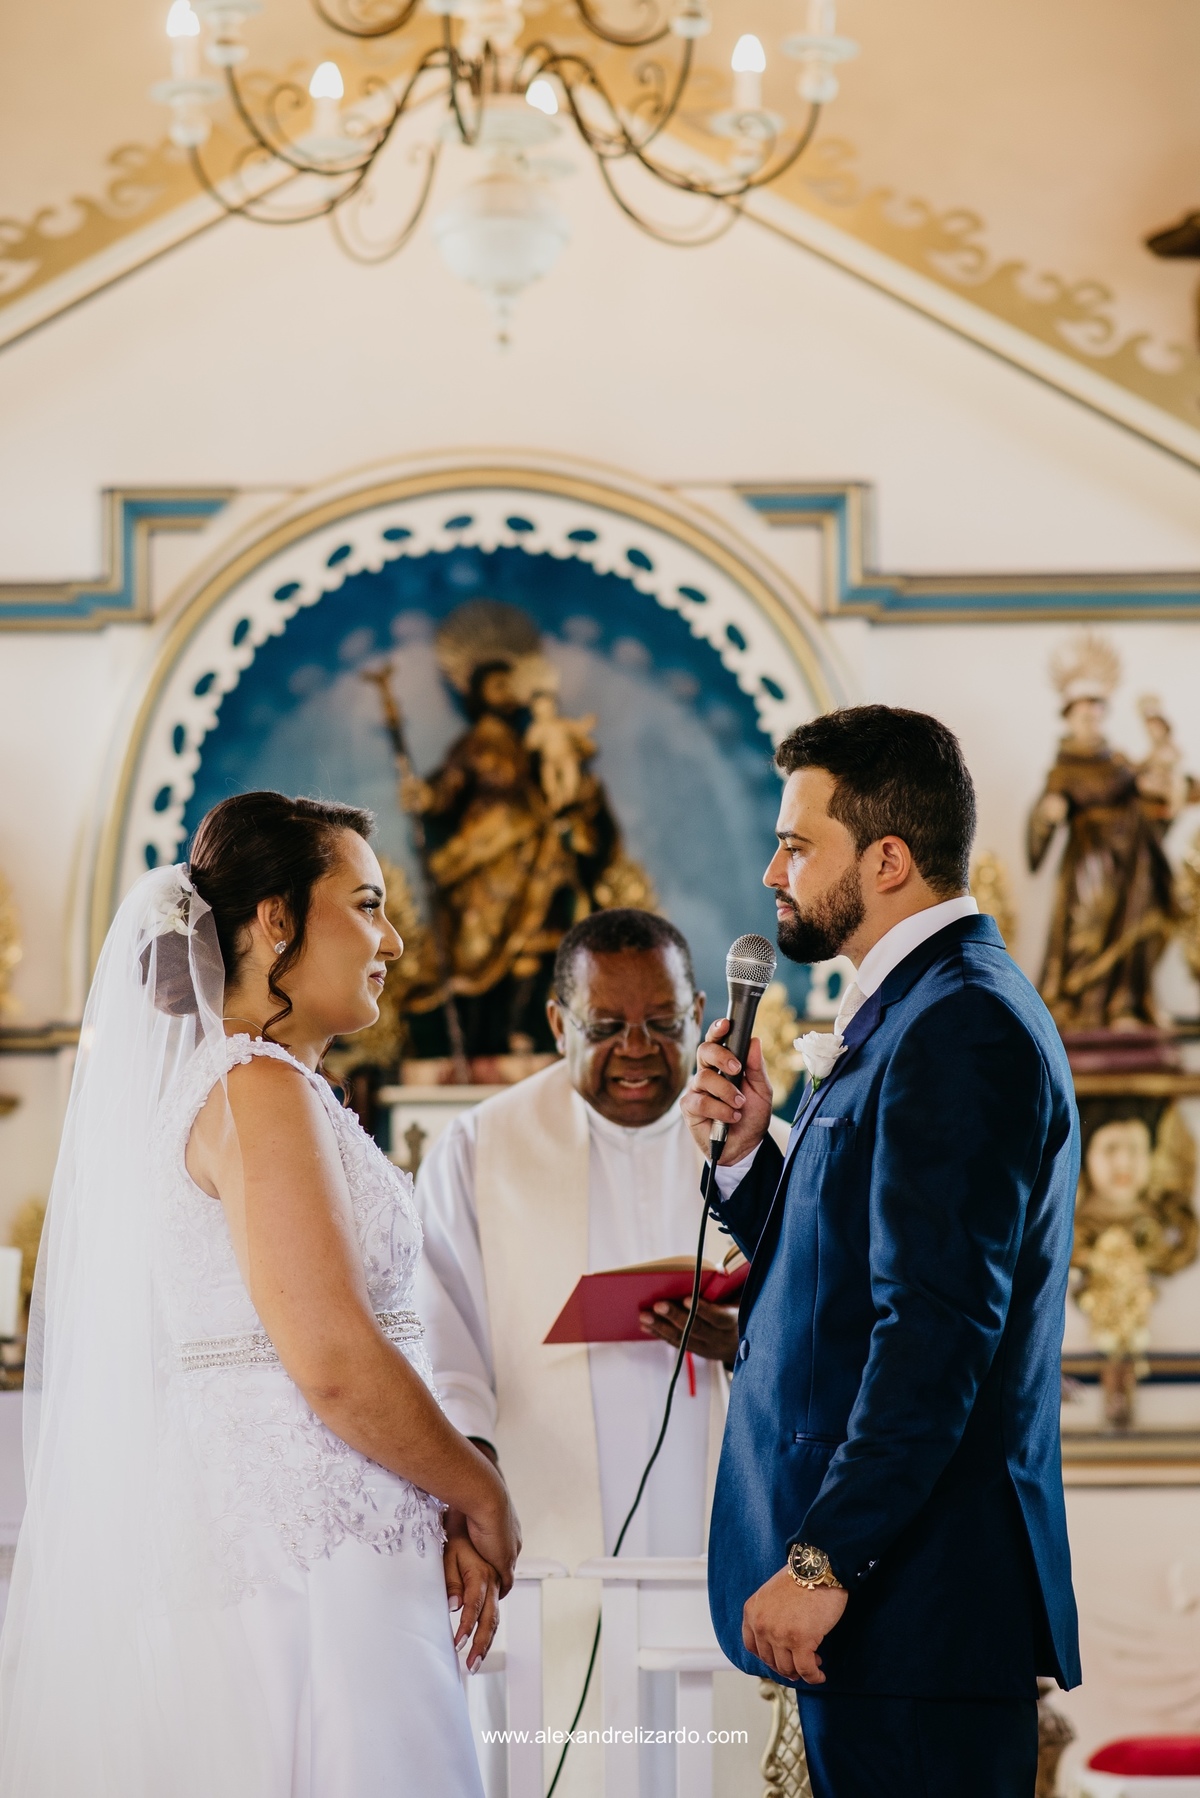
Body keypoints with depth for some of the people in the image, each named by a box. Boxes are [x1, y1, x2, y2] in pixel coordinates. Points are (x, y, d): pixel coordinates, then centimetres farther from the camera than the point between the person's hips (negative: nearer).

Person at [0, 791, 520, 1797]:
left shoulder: (209, 1079, 17)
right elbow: (336, 1364, -20)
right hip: (294, 1554, -10)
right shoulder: (257, 1088, -12)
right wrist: (480, 1497, -5)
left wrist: (441, 1517, 8)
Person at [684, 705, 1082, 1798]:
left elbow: (937, 1331, -22)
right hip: (884, 1587, 10)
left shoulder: (960, 1029, -15)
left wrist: (823, 1563, -22)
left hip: (913, 1590, -10)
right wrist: (746, 1150, 5)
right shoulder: (922, 1011, 18)